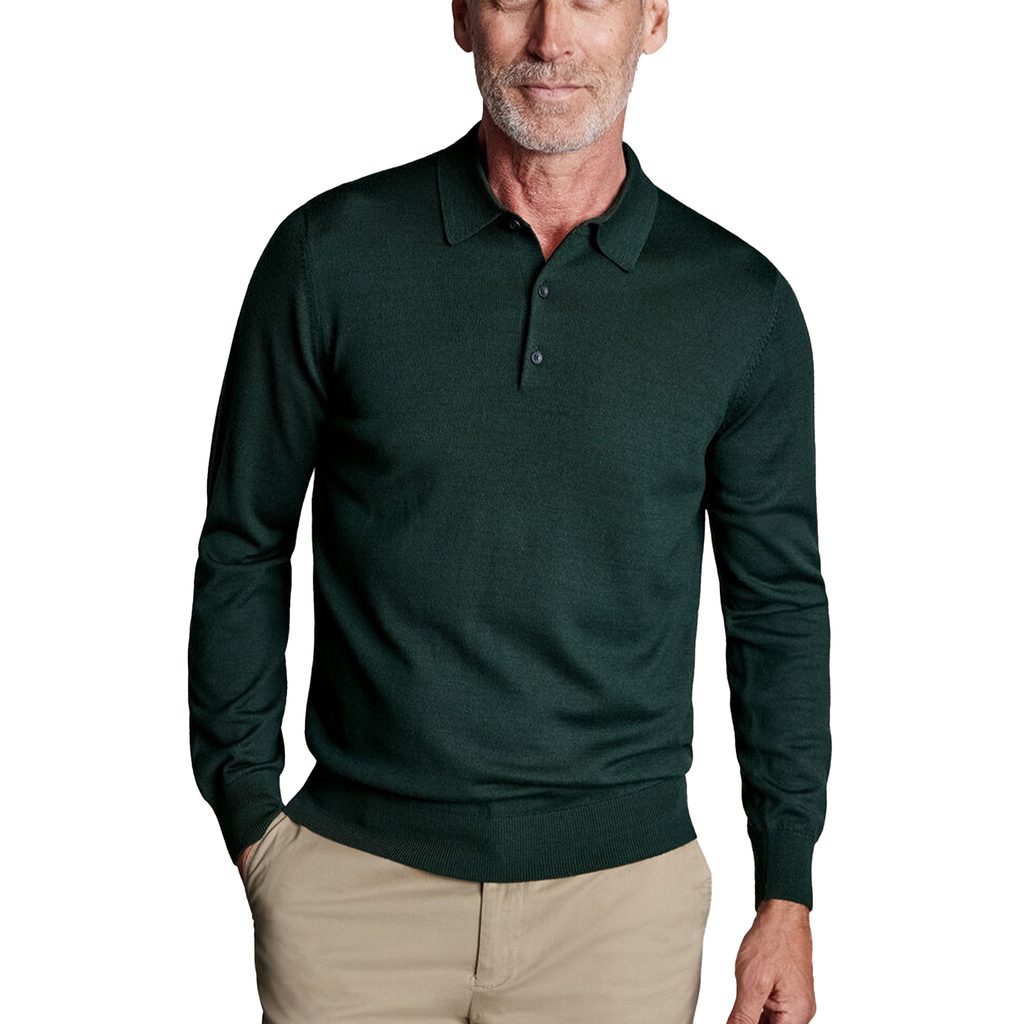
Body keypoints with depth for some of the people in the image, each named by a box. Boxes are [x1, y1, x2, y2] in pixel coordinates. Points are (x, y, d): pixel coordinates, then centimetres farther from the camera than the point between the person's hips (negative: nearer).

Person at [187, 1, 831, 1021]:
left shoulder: (743, 303, -1)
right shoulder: (331, 254, -4)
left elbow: (778, 604, 5)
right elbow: (243, 548, 3)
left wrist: (787, 895, 4)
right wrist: (250, 813, 2)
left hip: (621, 889, 1)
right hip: (356, 875, 0)